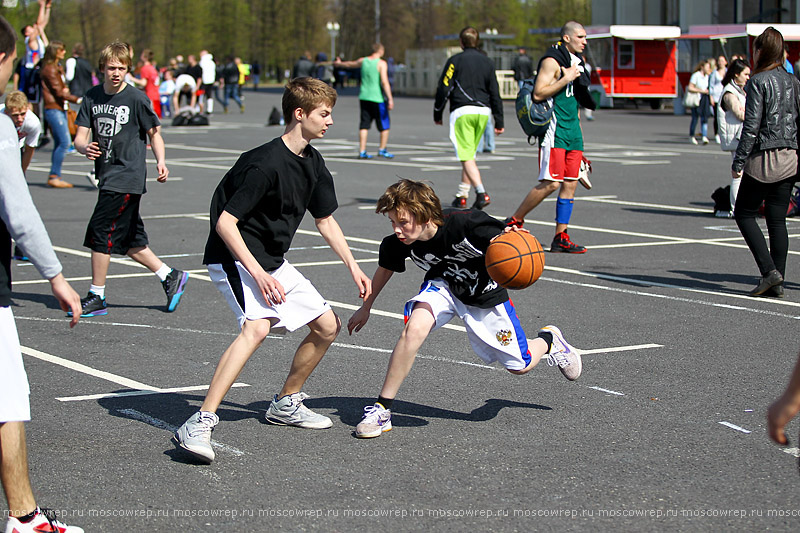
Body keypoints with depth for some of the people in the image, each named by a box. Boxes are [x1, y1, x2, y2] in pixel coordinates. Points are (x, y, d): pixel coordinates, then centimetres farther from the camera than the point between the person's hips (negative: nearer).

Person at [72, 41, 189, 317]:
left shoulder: (136, 99, -8)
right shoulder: (92, 97, 6)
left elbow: (154, 133, 2)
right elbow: (80, 136, 3)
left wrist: (160, 162, -14)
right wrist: (85, 147, -20)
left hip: (127, 177, -6)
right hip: (108, 176, 6)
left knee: (100, 232, -8)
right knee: (127, 240, 11)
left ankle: (97, 297, 3)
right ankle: (170, 276, 26)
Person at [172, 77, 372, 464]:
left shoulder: (313, 163, 6)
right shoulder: (267, 163, -22)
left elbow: (325, 220, 20)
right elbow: (225, 222, -24)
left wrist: (353, 268, 15)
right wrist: (258, 274, -29)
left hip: (272, 261, 9)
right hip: (235, 259, -9)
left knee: (327, 326, 10)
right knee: (257, 326, -33)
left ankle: (285, 403, 29)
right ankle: (199, 425, -37)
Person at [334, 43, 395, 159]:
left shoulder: (363, 61, 8)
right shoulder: (381, 63, -8)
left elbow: (350, 64, 28)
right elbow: (384, 82, -17)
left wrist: (339, 63, 49)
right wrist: (390, 99, -20)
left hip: (364, 97, 6)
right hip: (377, 98, -6)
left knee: (364, 125, 6)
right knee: (385, 125, 6)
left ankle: (362, 151, 2)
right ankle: (382, 149, 6)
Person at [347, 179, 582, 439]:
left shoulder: (466, 224, -36)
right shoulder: (396, 244, -25)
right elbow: (384, 270, 0)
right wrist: (366, 308, 12)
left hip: (485, 295, -1)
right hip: (443, 287, 1)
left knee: (520, 366, 9)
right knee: (414, 327, -32)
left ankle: (549, 340, 46)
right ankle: (382, 409, -19)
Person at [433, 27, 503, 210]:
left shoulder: (455, 61, -1)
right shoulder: (487, 62, 13)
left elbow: (443, 89, -3)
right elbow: (495, 93, 13)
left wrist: (437, 114, 8)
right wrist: (499, 121, 16)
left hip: (462, 112, -5)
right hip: (483, 112, 5)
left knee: (466, 157, -8)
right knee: (470, 155, 16)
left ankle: (481, 193, -25)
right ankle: (461, 195, 18)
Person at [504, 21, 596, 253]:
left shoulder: (578, 61, 17)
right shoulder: (552, 60, -10)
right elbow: (538, 94, -19)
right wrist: (566, 79, -20)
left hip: (573, 130, 9)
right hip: (554, 130, -9)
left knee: (570, 183, 3)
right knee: (551, 183, -13)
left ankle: (560, 238, 7)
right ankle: (514, 221, 2)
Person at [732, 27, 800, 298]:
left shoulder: (759, 81, -11)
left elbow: (751, 126, -15)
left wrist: (738, 162, -11)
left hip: (764, 158, -6)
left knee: (744, 213, 7)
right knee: (777, 220, 9)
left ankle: (769, 271, -6)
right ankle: (777, 283, 8)